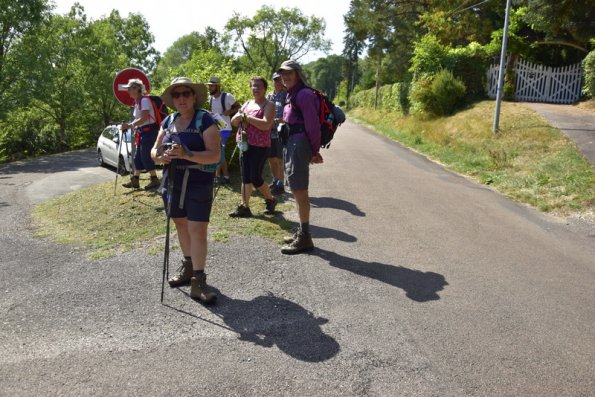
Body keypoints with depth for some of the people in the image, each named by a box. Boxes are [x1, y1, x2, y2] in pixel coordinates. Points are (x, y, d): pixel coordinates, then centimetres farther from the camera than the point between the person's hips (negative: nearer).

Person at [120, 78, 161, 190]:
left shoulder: (144, 100, -15)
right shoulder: (136, 102, 14)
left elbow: (144, 118, -24)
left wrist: (130, 125, -26)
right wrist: (129, 126, 6)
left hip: (149, 130, -10)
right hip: (142, 131, 10)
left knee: (146, 156, -8)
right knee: (138, 156, 10)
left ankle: (155, 180, 1)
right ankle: (135, 180, 16)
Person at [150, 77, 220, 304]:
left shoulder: (205, 120, -10)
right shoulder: (168, 121, 10)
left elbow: (215, 155, -18)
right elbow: (154, 150, 12)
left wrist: (186, 154, -32)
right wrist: (159, 156, -13)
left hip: (199, 184, -6)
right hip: (172, 183, 6)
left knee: (197, 229, -9)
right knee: (181, 225, 16)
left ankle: (198, 281, -4)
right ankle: (188, 266, 34)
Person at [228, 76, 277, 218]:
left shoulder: (269, 105, -6)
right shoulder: (247, 104, 16)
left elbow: (266, 125, -22)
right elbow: (233, 122, 14)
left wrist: (246, 117, -17)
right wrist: (239, 116, -9)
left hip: (260, 146, -7)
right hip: (245, 145, 7)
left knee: (256, 178, -5)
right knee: (246, 177, 8)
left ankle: (270, 200, 19)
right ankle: (244, 207, 13)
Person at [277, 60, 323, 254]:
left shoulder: (304, 94, -12)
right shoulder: (291, 95, 17)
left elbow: (312, 125, -15)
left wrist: (315, 151, -11)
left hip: (299, 144, -10)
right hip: (290, 144, 10)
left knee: (299, 190, -7)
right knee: (297, 190, 15)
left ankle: (305, 238, 0)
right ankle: (302, 231, 26)